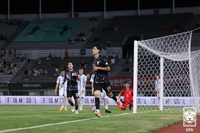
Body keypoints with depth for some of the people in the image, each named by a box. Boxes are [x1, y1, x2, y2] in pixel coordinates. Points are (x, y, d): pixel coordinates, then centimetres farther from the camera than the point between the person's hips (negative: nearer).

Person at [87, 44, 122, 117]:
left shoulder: (103, 59, -11)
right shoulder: (94, 60, 11)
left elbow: (108, 68, -16)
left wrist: (98, 68, -19)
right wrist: (90, 74, 24)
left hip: (104, 80, -5)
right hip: (97, 80, 5)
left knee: (110, 94, 11)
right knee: (96, 94, -15)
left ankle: (117, 101, 44)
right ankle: (97, 111, -21)